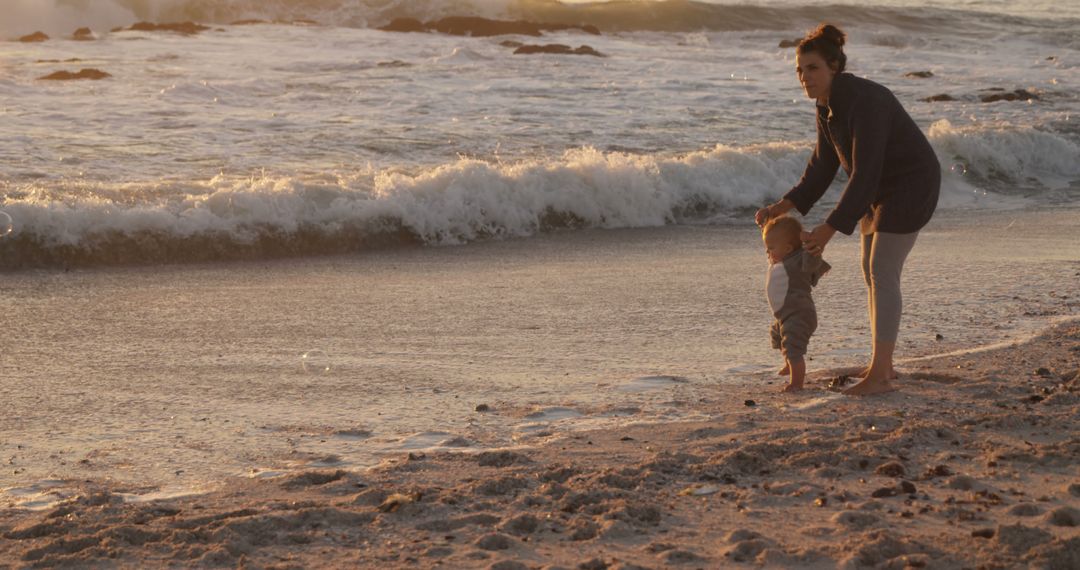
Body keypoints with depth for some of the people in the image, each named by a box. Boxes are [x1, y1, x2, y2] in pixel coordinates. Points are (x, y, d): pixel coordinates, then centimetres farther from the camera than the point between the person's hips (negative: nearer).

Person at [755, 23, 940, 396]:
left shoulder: (864, 102, -31)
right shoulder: (828, 106, -1)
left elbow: (864, 174, -32)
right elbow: (823, 167, 8)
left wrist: (828, 230, -32)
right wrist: (783, 207, -2)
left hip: (912, 186, -9)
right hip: (882, 187, 9)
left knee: (882, 274, -11)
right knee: (872, 271, 10)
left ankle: (879, 375, -7)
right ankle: (883, 364, 20)